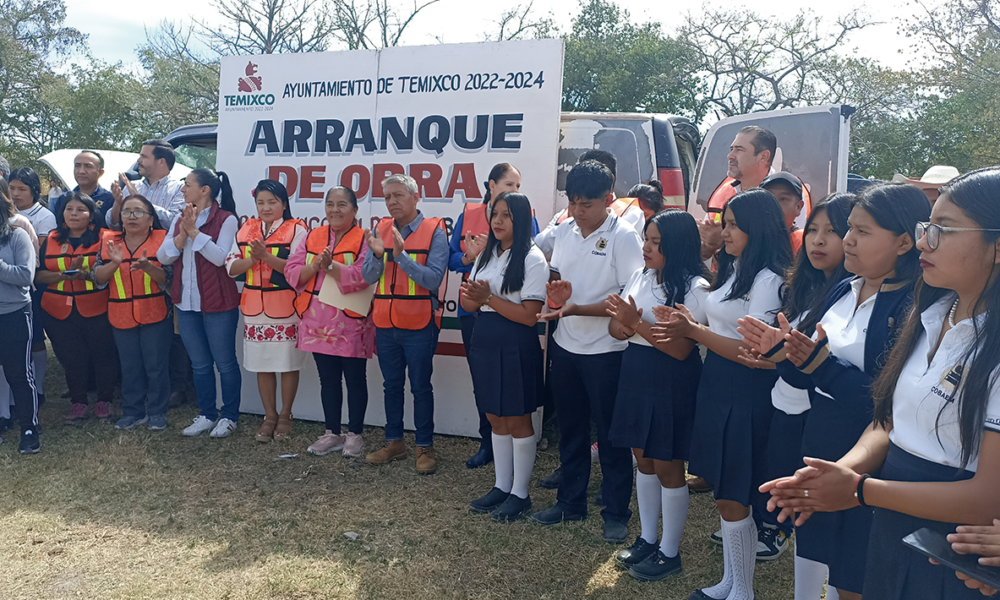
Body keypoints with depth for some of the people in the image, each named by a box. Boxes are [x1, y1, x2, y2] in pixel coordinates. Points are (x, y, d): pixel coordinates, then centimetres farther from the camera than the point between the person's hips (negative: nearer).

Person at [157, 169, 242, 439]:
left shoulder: (226, 219, -9)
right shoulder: (179, 219, 11)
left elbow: (220, 257, -21)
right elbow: (163, 256, 1)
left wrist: (194, 231, -19)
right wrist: (182, 234, -14)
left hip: (218, 304, -6)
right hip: (187, 303, 6)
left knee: (225, 362, 4)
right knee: (199, 364, 15)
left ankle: (230, 416, 18)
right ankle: (207, 414, 28)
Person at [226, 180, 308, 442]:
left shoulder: (296, 230, -6)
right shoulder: (246, 230, 10)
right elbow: (232, 267, 4)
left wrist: (266, 256, -25)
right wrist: (253, 258, -14)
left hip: (286, 308, -4)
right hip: (255, 309, 5)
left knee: (288, 363, 4)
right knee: (262, 364, 11)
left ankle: (285, 415, 20)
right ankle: (269, 416, 24)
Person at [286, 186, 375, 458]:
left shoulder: (364, 240, -6)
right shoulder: (312, 237, 10)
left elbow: (361, 276, -20)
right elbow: (292, 272, 2)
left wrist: (330, 265, -23)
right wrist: (315, 265, -15)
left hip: (351, 324, -5)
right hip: (318, 322, 5)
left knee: (355, 380, 6)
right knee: (328, 380, 14)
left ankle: (355, 434, 20)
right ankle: (332, 433, 26)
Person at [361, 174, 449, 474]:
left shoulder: (434, 231, -8)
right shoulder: (381, 229, 6)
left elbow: (434, 279, -17)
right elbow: (368, 276, 1)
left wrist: (401, 255, -25)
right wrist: (377, 254, -18)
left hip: (419, 325, -5)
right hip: (385, 323, 5)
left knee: (420, 387, 6)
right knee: (391, 385, 16)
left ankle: (425, 447, 18)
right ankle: (394, 442, 30)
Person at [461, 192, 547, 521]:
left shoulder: (533, 259, -11)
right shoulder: (487, 255, 12)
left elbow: (530, 316, -17)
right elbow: (470, 302, 12)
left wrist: (488, 297, -19)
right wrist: (470, 295, -12)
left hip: (516, 347, -7)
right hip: (485, 342, 7)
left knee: (517, 421, 4)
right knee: (496, 419, 15)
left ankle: (520, 494, 18)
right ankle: (502, 486, 28)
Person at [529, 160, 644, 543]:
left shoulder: (624, 237, -13)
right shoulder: (564, 232, 7)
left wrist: (576, 309, -25)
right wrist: (553, 290, -7)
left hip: (605, 350, -6)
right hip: (565, 346, 6)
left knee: (611, 435, 6)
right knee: (570, 429, 17)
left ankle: (617, 513, 22)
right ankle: (571, 501, 33)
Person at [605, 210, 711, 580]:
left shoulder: (696, 288, -14)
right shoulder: (640, 277, 7)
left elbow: (682, 348, -22)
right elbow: (615, 326, 8)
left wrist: (637, 323, -25)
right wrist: (623, 325, -14)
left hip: (672, 383, -7)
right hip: (635, 375, 7)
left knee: (668, 467, 5)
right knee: (643, 459, 17)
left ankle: (669, 552, 22)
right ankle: (647, 539, 33)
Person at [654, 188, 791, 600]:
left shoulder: (769, 279, -15)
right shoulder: (733, 269, 13)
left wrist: (693, 331, -21)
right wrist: (687, 323, 1)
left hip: (747, 395, -8)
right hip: (716, 385, 8)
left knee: (732, 500, 2)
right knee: (725, 495, 16)